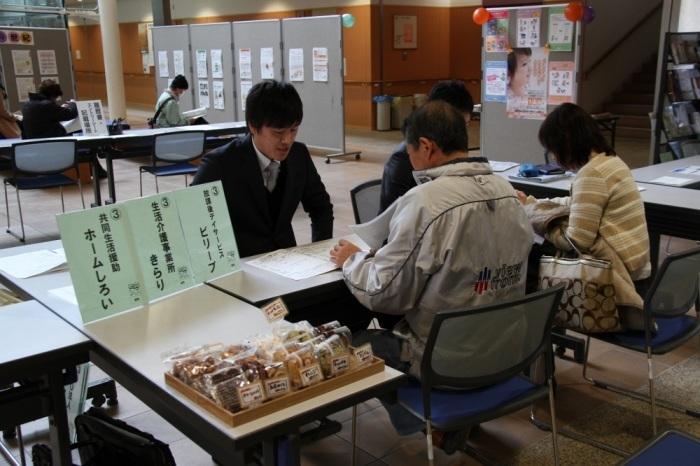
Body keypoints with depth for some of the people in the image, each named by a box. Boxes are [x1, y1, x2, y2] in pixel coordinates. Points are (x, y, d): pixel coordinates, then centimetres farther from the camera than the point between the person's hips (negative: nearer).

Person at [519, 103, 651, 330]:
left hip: (615, 268, -9)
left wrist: (534, 213, -5)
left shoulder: (591, 174, -19)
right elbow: (579, 205, 18)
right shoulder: (610, 160, 9)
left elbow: (578, 240, -19)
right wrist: (532, 204, 15)